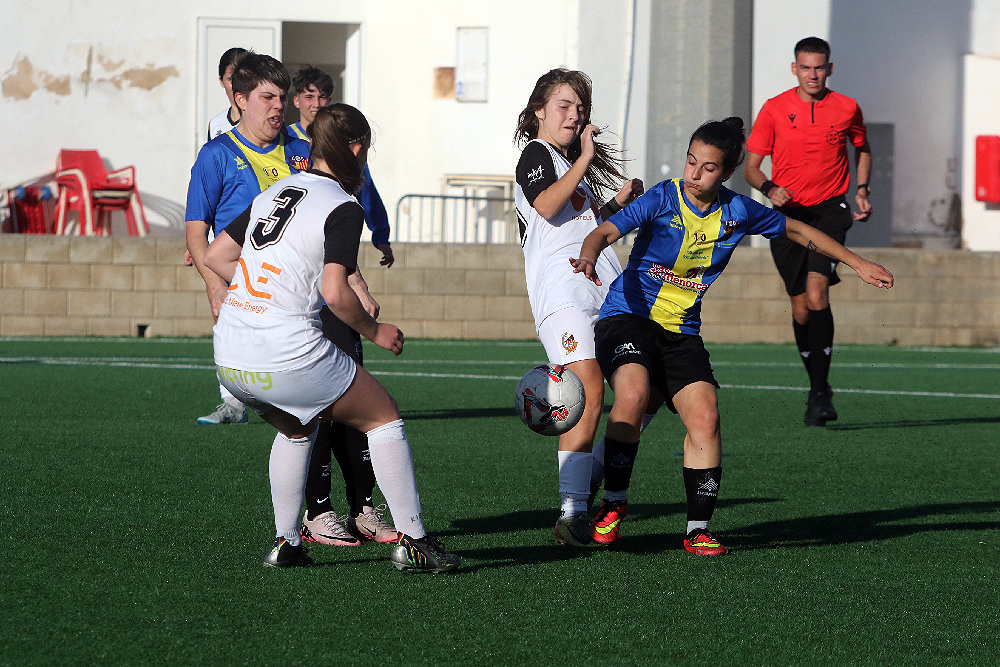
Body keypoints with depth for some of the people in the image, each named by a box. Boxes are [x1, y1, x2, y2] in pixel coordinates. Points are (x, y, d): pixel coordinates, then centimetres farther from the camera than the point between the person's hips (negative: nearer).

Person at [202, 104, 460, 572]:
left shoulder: (274, 193, 15)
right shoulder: (342, 208, -6)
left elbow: (215, 255, 18)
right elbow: (335, 292, -16)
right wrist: (374, 331, 0)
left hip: (229, 358, 7)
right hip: (289, 354, -7)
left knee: (296, 428, 32)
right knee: (383, 417, 11)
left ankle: (284, 543, 26)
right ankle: (412, 541, 8)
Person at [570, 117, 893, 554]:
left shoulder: (737, 212, 0)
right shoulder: (662, 199, -12)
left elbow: (797, 231, 16)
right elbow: (605, 231, -23)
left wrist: (858, 264, 19)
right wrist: (589, 256, -48)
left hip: (682, 331, 4)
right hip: (627, 316, -4)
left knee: (705, 419, -13)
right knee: (633, 394, -31)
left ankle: (698, 530, 0)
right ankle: (613, 503, -13)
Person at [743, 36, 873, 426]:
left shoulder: (846, 109, 3)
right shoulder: (774, 110, 0)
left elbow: (862, 149, 22)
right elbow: (751, 166, 3)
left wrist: (862, 189, 8)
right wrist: (768, 188, -18)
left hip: (830, 210, -2)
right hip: (787, 213, 2)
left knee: (816, 294, -21)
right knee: (801, 307, 4)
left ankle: (820, 393, -18)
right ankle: (817, 386, 22)